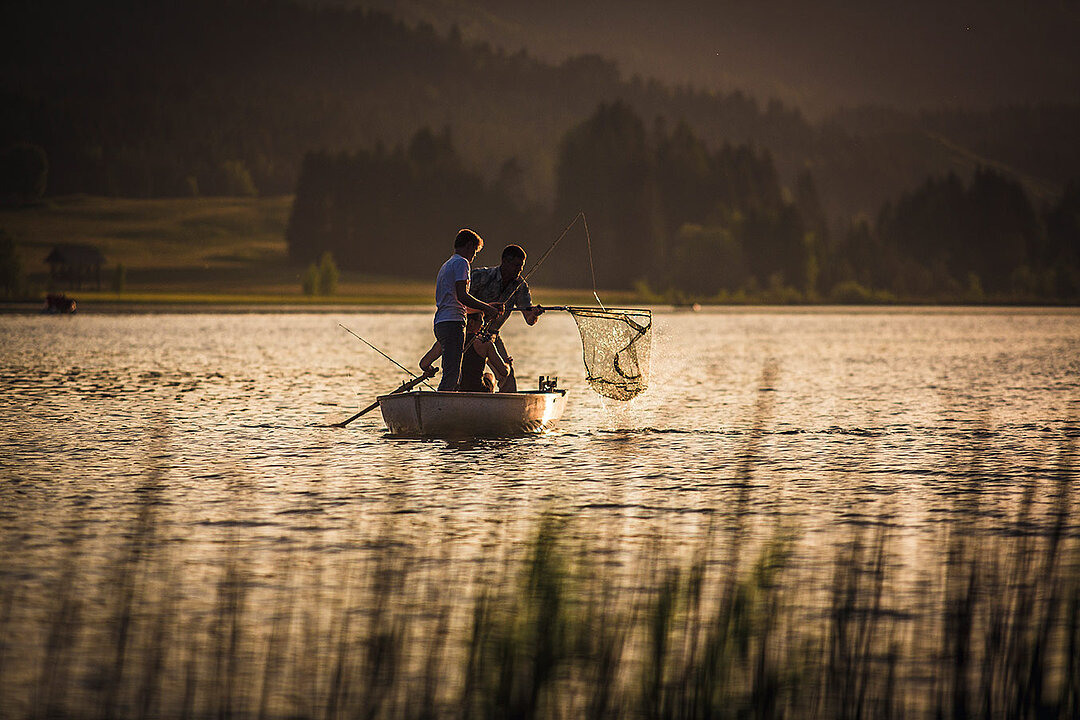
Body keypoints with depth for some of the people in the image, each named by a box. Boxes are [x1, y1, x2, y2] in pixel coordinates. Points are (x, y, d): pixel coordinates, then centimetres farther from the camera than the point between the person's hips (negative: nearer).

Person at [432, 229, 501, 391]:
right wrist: (487, 309, -7)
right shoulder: (461, 263, -4)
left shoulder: (446, 266, 27)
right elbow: (461, 297, -15)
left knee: (452, 375, 8)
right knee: (452, 376, -15)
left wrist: (487, 306, 28)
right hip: (453, 323, -10)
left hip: (440, 324, 10)